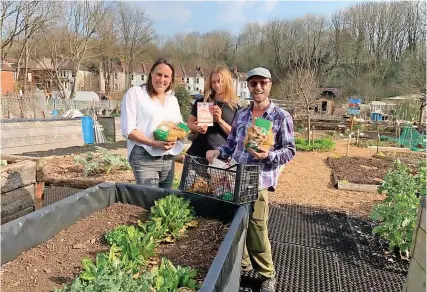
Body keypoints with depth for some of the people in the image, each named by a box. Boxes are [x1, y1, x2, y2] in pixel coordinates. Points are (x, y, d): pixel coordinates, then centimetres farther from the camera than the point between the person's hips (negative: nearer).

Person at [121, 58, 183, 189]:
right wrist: (154, 143, -22)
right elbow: (128, 130, -10)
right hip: (144, 158, -6)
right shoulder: (135, 93, -4)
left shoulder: (173, 99, 15)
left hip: (169, 158, 6)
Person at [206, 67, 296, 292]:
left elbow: (290, 150, -4)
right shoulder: (241, 114, 11)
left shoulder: (282, 117, -4)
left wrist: (268, 155, -22)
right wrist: (217, 151, -4)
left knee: (257, 228, 0)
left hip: (259, 181, -5)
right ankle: (242, 265, 36)